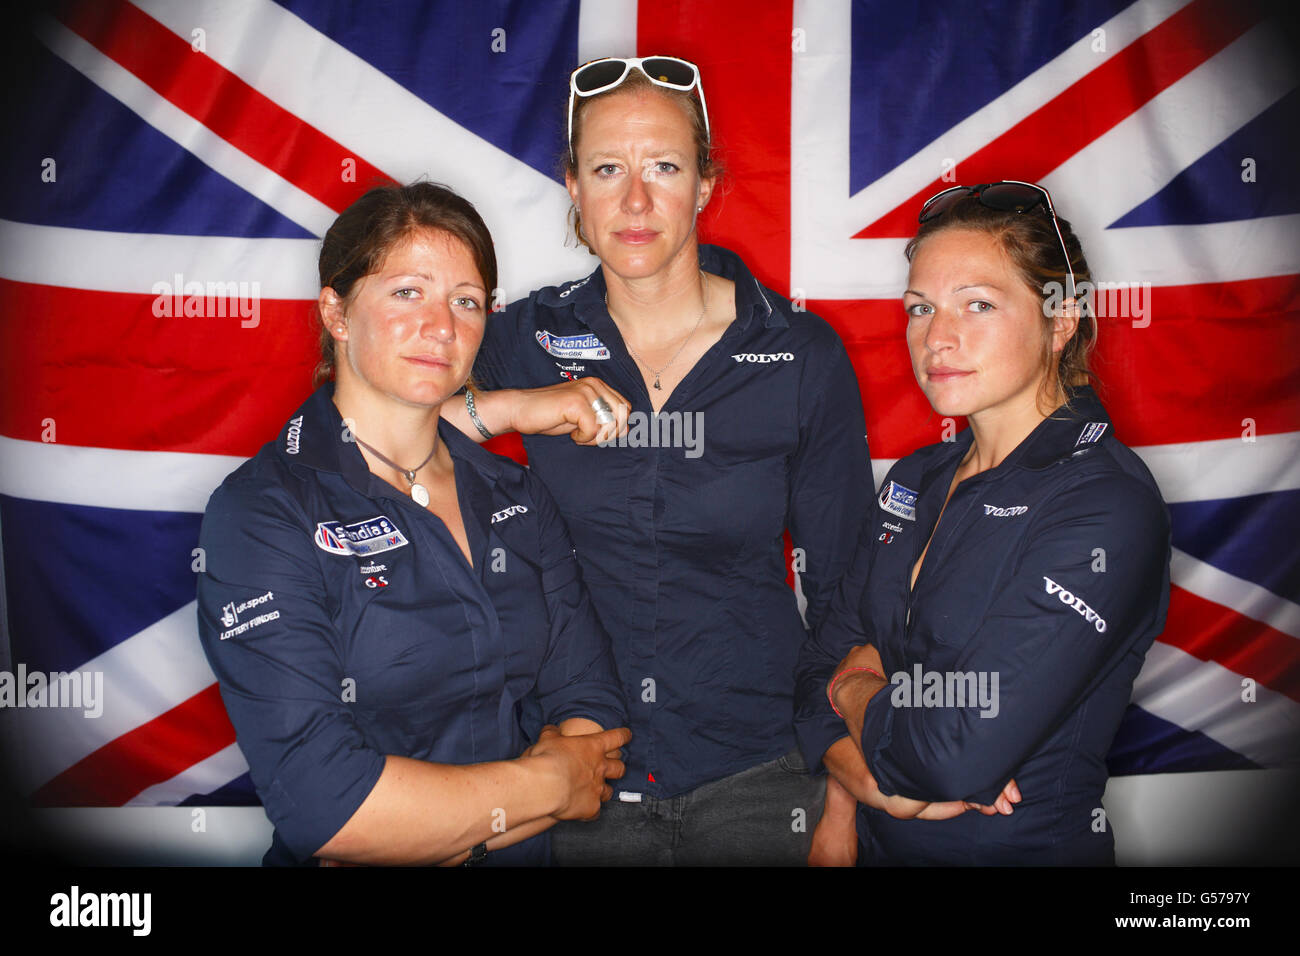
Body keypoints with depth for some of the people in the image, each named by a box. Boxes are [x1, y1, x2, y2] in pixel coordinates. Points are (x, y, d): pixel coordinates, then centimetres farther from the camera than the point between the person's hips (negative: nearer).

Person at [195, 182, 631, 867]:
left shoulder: (517, 498, 9)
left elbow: (592, 705, 3)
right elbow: (319, 802, -16)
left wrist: (434, 837, -11)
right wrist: (549, 784, -8)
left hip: (529, 854, 4)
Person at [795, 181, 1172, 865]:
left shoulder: (1109, 508, -21)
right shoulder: (916, 478, 2)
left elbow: (955, 753, -28)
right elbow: (821, 664, 1)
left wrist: (857, 692, -9)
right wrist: (861, 785, -17)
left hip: (1025, 847, -6)